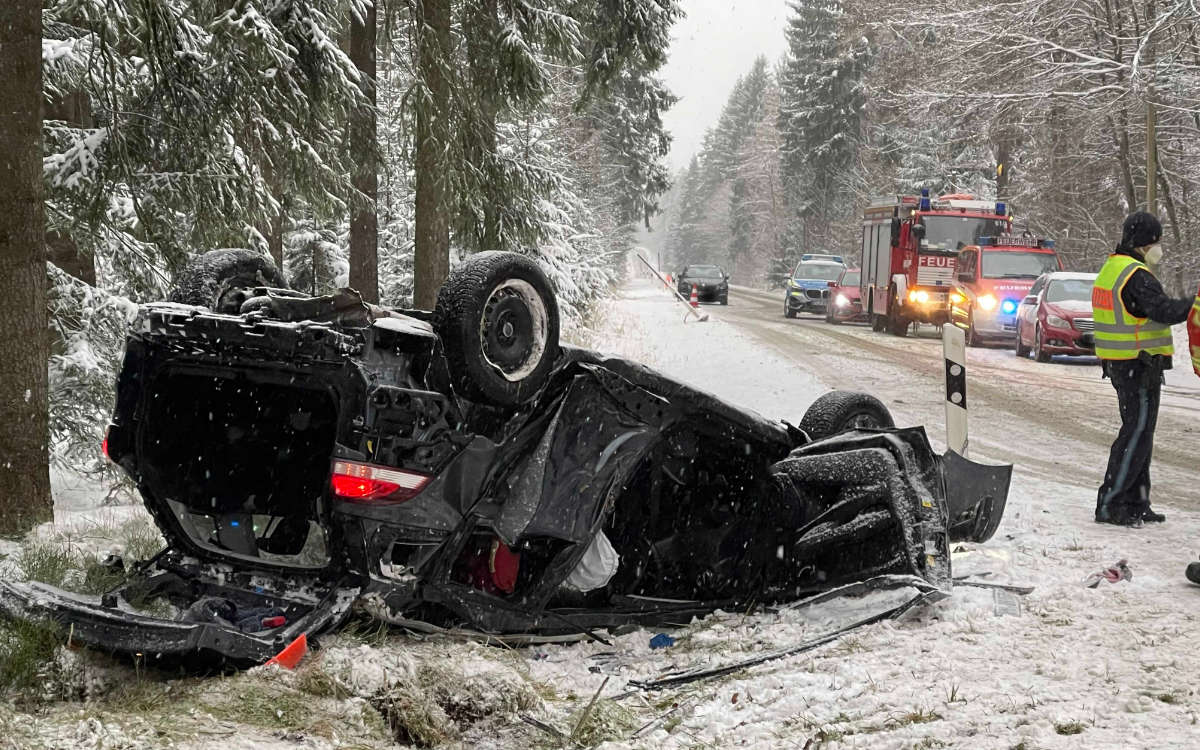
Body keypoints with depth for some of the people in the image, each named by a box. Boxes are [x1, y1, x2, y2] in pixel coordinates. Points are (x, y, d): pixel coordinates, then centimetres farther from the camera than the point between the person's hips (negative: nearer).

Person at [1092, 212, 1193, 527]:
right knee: (1137, 433, -7)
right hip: (1139, 365, -10)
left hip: (1120, 364, 10)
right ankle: (1110, 505, -8)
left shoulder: (1111, 269, 15)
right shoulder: (1135, 276, -18)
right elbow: (1164, 310, -28)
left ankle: (1135, 504, 20)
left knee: (1138, 432, 15)